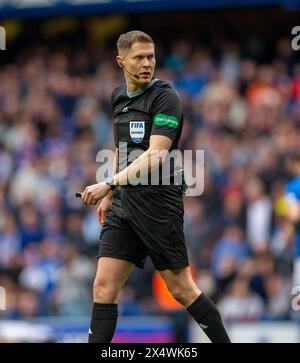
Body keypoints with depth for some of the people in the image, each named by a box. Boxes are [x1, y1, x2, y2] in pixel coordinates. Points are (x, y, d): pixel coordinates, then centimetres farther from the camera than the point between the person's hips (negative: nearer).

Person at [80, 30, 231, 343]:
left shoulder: (165, 97, -12)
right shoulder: (118, 97, 12)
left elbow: (156, 156, -22)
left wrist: (109, 184, -30)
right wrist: (111, 194, 22)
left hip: (158, 205, -6)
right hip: (124, 203, 6)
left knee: (181, 290, 0)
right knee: (104, 287, -2)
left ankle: (225, 342, 14)